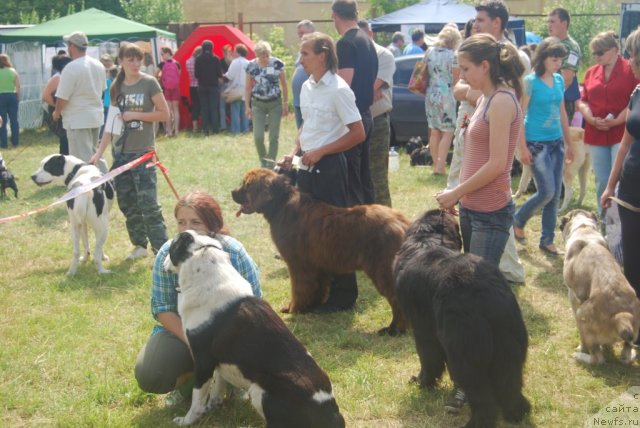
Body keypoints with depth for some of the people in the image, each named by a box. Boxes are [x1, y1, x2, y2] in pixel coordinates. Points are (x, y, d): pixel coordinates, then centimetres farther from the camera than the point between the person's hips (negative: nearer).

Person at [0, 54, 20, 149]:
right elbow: (18, 86, 0)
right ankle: (15, 142, 13)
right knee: (14, 120, 9)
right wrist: (18, 97, 9)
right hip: (12, 96, 3)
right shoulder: (13, 71, 2)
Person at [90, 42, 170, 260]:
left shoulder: (149, 83, -5)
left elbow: (164, 114, -6)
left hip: (143, 152, -5)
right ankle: (139, 245, 22)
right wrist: (99, 151, 4)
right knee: (127, 203, 9)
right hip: (120, 153, 5)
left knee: (148, 204, -9)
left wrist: (135, 115, -13)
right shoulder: (116, 87, 8)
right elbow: (111, 122, 9)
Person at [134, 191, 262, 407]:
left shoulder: (234, 253, -20)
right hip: (181, 329, 1)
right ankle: (188, 379, 13)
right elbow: (162, 308, -13)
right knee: (148, 375, -23)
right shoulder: (167, 254, -16)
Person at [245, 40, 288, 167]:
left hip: (275, 104, 0)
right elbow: (247, 88, 4)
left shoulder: (277, 64, -7)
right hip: (258, 104, 0)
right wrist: (247, 106, 1)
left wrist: (285, 104, 1)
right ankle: (262, 160, 20)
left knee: (274, 136, 0)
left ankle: (270, 164, 13)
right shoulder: (251, 66, -5)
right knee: (258, 136, -7)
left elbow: (284, 85, 1)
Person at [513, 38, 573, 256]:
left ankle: (547, 239, 18)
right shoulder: (530, 81, -10)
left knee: (555, 194, 7)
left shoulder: (559, 80, 8)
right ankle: (518, 220, 17)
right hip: (537, 143, -6)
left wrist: (568, 143, 18)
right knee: (547, 192, -8)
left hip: (556, 142, 6)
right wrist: (522, 147, -14)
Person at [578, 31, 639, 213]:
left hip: (622, 134, -5)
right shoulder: (591, 72, 12)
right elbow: (583, 101, 11)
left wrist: (616, 121, -15)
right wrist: (592, 119, -7)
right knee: (601, 182, 10)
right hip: (596, 135, 5)